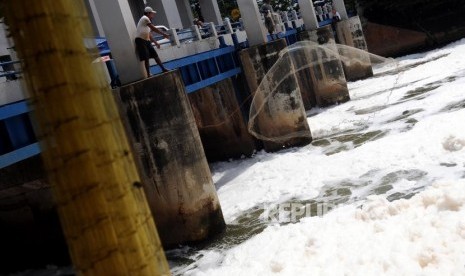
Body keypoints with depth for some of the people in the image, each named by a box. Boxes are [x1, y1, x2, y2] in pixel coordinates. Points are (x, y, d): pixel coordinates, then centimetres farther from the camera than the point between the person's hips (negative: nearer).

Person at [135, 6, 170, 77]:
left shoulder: (147, 20, 21)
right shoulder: (145, 18, -8)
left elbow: (149, 35, 23)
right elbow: (154, 29, -12)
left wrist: (155, 42, 18)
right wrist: (164, 34, -7)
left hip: (146, 41, 10)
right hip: (141, 41, -10)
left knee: (155, 55, 9)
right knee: (146, 58, -10)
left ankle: (163, 69, 16)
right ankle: (148, 75, -7)